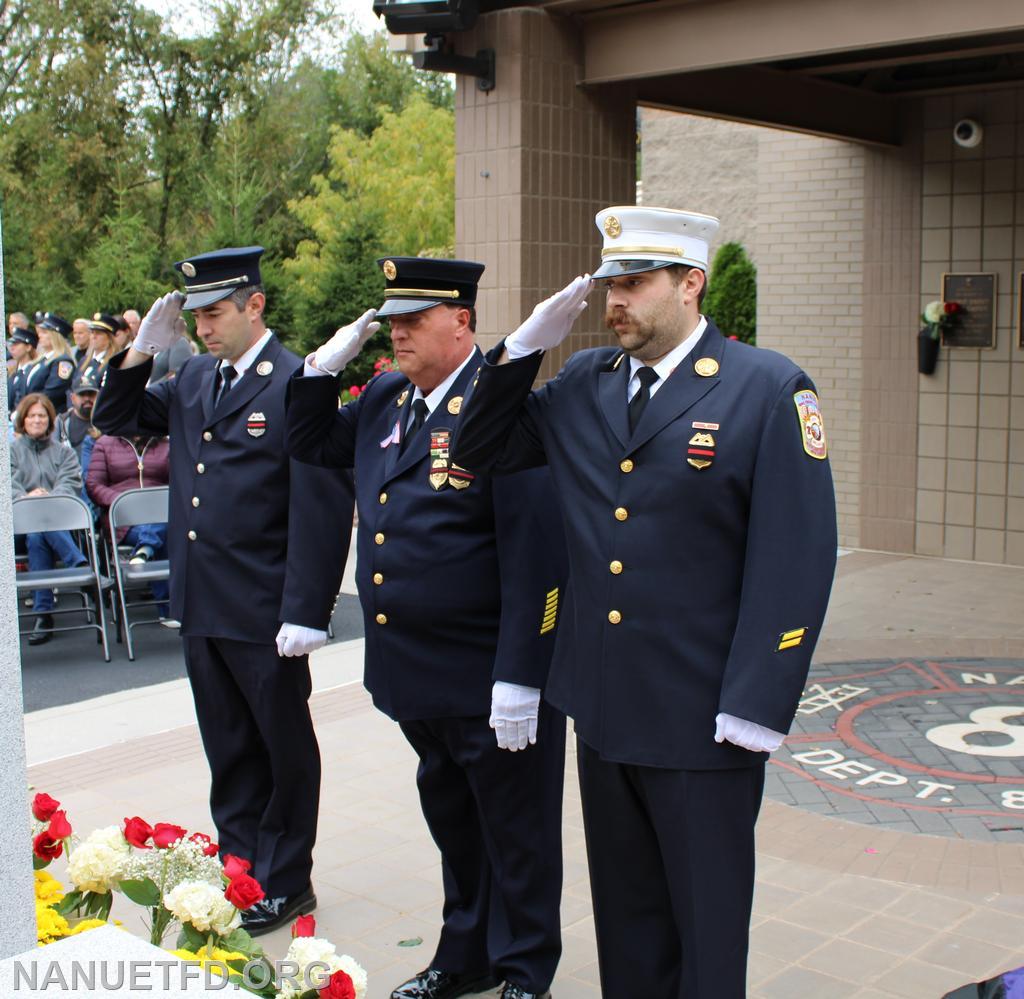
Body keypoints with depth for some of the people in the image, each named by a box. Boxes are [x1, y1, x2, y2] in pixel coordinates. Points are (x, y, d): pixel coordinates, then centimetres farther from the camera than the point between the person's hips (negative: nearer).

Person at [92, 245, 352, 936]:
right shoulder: (194, 380, 9)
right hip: (201, 603, 7)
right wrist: (143, 350, 1)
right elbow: (116, 420, 19)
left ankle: (285, 882, 24)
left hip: (265, 612, -7)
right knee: (228, 750, 18)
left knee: (285, 748, 10)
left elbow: (323, 506, -19)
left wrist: (305, 613, -21)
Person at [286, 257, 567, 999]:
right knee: (451, 820, 23)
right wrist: (323, 370, 6)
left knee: (515, 830, 11)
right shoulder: (384, 399, 7)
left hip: (489, 678, -8)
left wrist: (519, 680, -23)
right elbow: (310, 445, 24)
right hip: (415, 673, 8)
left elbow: (534, 554, -22)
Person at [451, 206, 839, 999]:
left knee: (708, 923, 13)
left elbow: (797, 560, -14)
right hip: (604, 704, 5)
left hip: (703, 720, -5)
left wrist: (754, 709, -17)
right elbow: (480, 449, 13)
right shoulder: (583, 383, 6)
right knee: (625, 915, 20)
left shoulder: (769, 389, -10)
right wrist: (528, 344, -1)